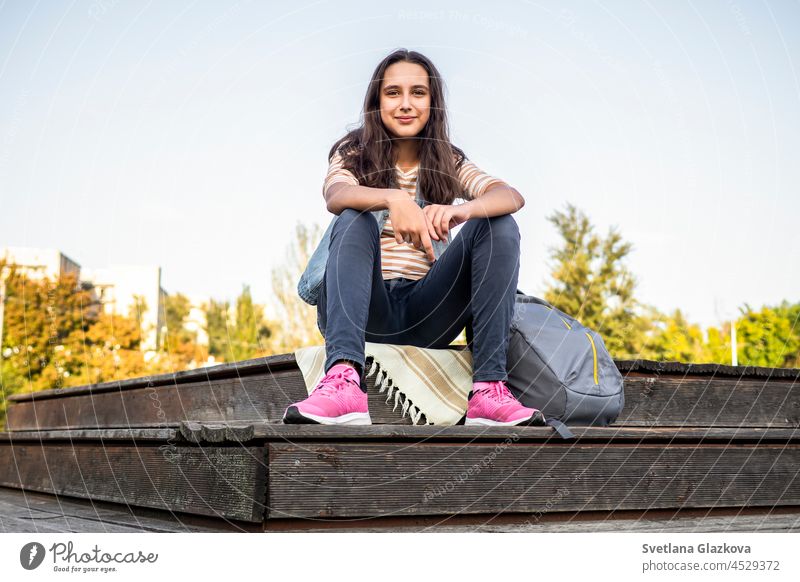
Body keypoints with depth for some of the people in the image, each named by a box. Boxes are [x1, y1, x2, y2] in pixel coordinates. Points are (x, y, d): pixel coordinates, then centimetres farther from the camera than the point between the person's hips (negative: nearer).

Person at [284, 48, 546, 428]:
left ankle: (489, 389, -29)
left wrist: (463, 209, -34)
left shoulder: (449, 163, 11)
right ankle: (343, 382, -49)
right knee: (355, 218, -28)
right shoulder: (353, 154, 7)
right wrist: (393, 199, -40)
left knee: (498, 225, -17)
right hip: (364, 309, -2)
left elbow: (512, 197, -10)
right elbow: (335, 196, -19)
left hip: (425, 313, 2)